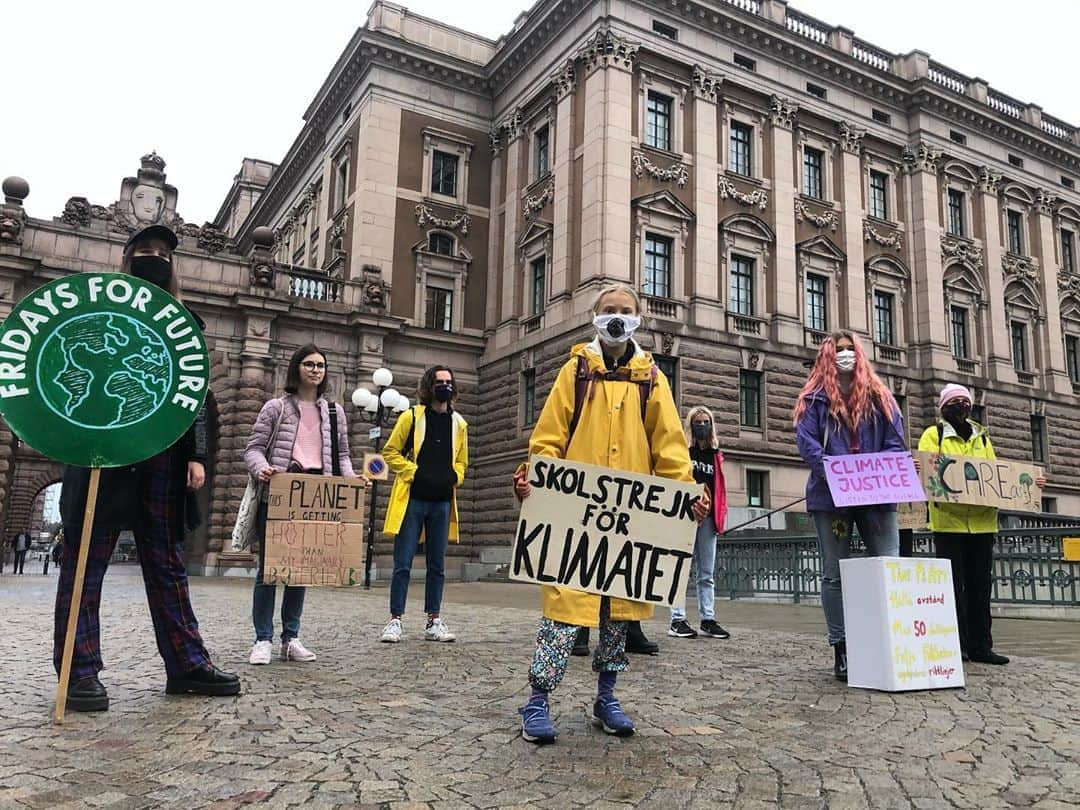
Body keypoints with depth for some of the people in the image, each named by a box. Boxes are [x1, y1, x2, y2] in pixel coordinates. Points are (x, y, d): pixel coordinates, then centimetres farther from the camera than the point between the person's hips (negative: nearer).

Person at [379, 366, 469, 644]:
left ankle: (434, 621, 16)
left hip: (442, 503, 4)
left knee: (437, 565, 8)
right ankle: (395, 620, 7)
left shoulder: (459, 423, 11)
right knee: (403, 563, -2)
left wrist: (453, 477, 0)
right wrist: (414, 472, -11)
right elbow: (390, 451, 1)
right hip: (412, 500, -3)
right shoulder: (411, 416, 0)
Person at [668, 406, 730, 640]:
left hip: (707, 516, 5)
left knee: (707, 573, 8)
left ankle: (708, 619, 12)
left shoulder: (715, 454, 17)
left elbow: (719, 487, 18)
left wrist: (720, 515, 8)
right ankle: (678, 620, -2)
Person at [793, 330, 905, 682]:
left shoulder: (879, 396, 15)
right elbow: (807, 443, -5)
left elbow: (895, 441, 8)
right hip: (831, 495, -2)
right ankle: (841, 649, 9)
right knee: (835, 574, 3)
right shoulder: (814, 399, 6)